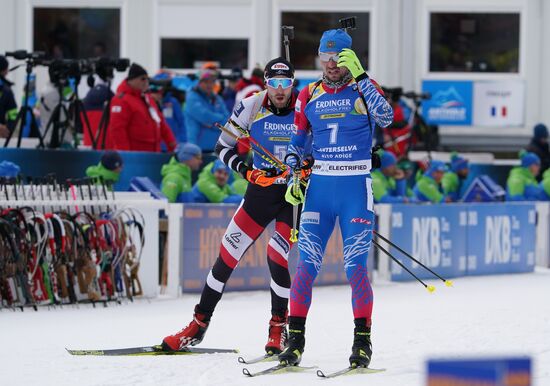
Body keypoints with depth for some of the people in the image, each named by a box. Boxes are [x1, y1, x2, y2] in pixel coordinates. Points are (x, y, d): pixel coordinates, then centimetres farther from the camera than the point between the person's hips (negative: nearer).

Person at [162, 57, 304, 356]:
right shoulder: (251, 107, -7)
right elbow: (223, 146, 0)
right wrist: (247, 171, -17)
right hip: (261, 190, 2)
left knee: (276, 257, -17)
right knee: (228, 253, 0)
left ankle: (279, 326, 4)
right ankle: (199, 325, 11)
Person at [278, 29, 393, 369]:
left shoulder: (364, 88, 1)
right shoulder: (310, 95, 10)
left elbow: (386, 118, -19)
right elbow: (297, 142, 19)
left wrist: (359, 77, -22)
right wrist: (293, 180, 5)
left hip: (356, 187, -3)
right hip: (319, 186, 3)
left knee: (356, 266, -8)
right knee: (306, 264, -4)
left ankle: (363, 341, 0)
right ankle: (295, 340, 0)